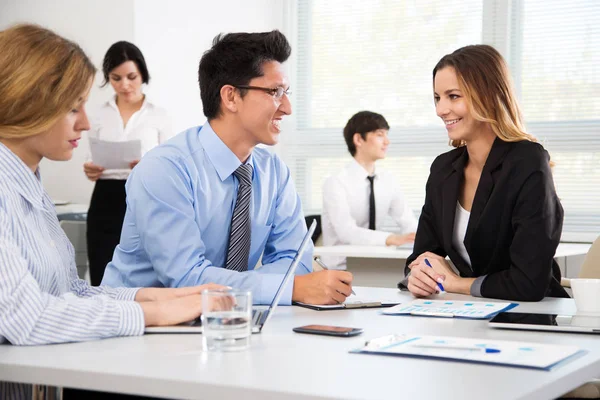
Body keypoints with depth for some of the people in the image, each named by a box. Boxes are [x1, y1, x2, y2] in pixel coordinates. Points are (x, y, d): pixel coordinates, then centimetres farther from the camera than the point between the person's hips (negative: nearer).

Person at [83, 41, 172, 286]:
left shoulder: (158, 116, 1)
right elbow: (96, 164, 16)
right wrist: (90, 171, -7)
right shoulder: (99, 116, 9)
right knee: (103, 285, -1)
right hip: (106, 205, 3)